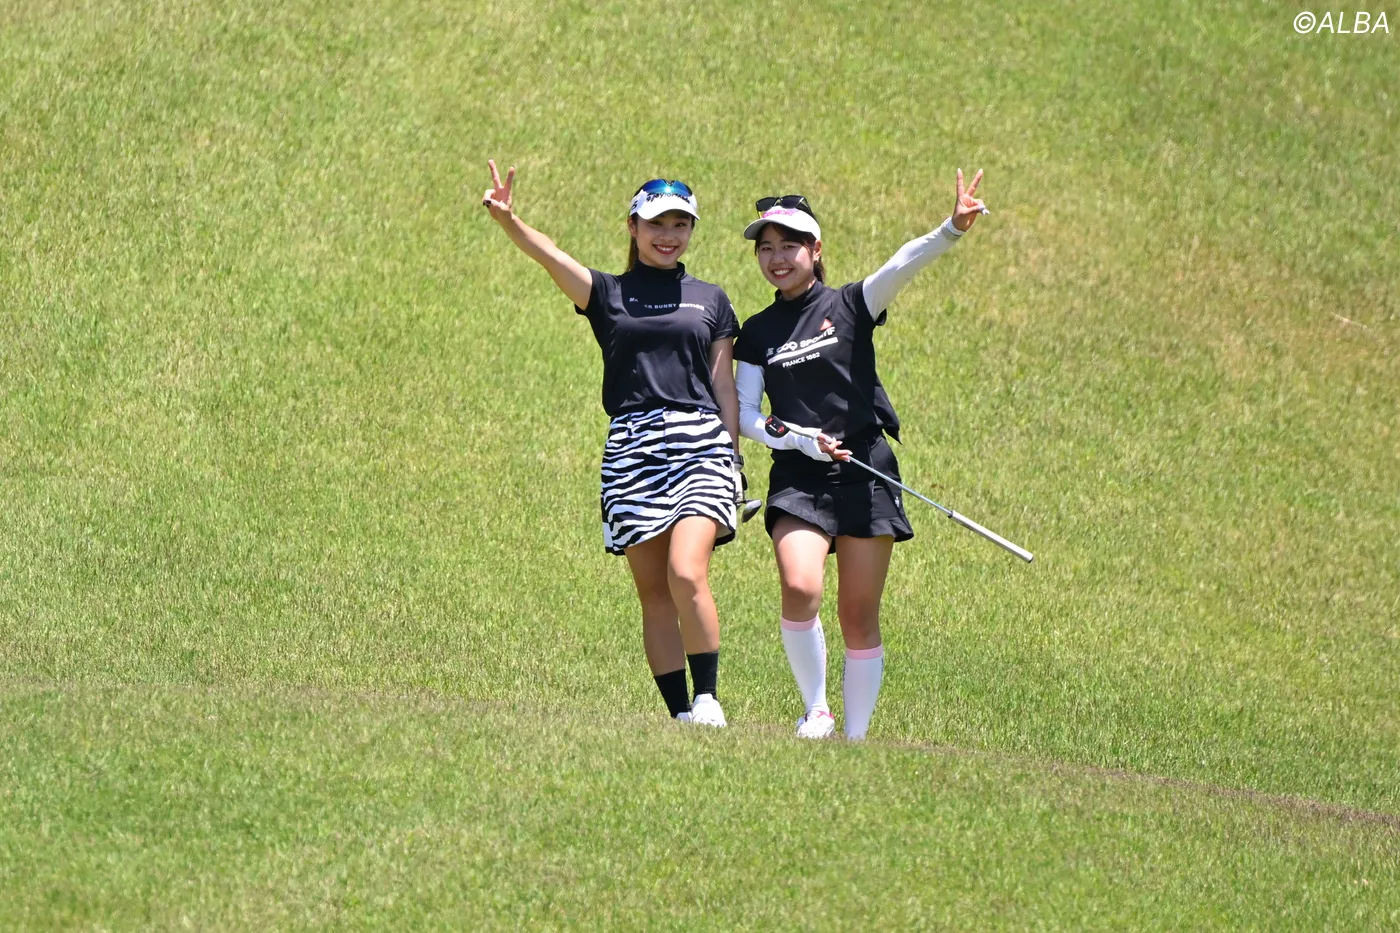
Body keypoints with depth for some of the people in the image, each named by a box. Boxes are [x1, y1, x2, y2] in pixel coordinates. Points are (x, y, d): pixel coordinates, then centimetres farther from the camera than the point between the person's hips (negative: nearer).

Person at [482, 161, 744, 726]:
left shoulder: (710, 300, 15)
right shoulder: (609, 294, 11)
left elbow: (725, 389, 15)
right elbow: (552, 258, -9)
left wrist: (732, 457, 7)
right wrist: (508, 221, -28)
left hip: (700, 445, -1)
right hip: (632, 448, 1)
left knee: (686, 574, -19)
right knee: (654, 595, 0)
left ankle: (708, 700, -8)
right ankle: (681, 718, 5)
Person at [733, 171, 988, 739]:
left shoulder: (850, 306, 4)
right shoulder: (757, 334, 12)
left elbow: (903, 266, -14)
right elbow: (744, 415, 10)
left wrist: (952, 229, -33)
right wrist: (800, 439, -9)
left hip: (864, 474, -1)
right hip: (797, 479, 1)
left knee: (859, 618, 0)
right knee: (799, 590, -23)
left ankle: (856, 736, 11)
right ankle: (815, 710, -4)